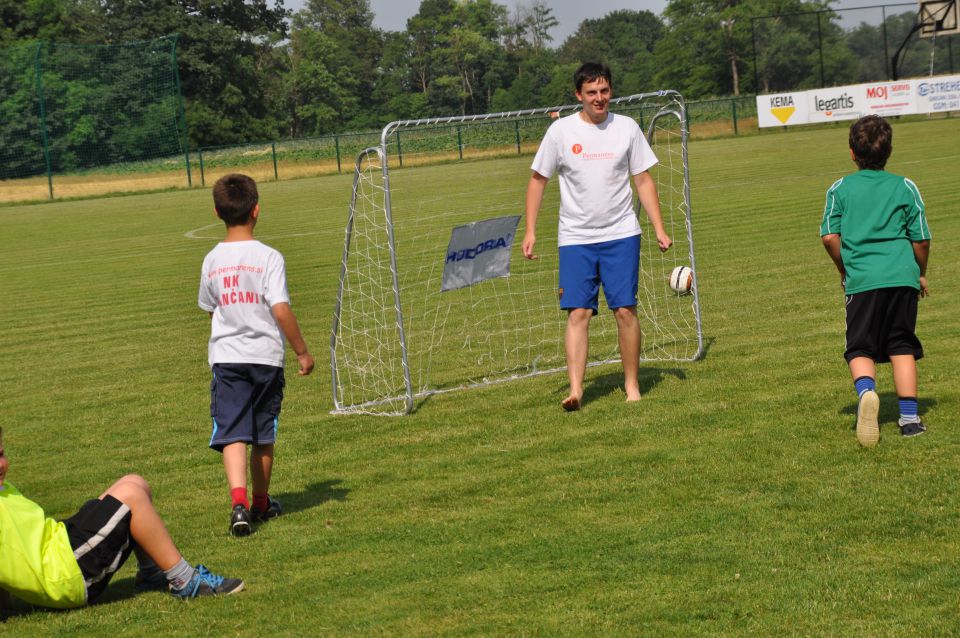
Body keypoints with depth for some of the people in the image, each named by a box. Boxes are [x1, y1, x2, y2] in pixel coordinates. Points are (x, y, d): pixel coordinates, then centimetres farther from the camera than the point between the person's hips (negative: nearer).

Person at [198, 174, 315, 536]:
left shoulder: (212, 260, 3)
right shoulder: (268, 257, -9)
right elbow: (281, 309, -15)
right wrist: (302, 352, -6)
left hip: (225, 356, 1)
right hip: (265, 356, -1)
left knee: (232, 434, -6)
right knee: (263, 437, 13)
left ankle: (239, 500, -27)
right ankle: (261, 504, 28)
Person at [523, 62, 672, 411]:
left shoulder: (626, 128, 2)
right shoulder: (561, 130, -1)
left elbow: (644, 180, 9)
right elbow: (537, 179, 7)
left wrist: (659, 229, 2)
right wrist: (530, 231, 1)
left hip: (621, 235, 1)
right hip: (575, 238, -1)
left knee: (625, 310, -3)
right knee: (578, 313, -9)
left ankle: (632, 386, 8)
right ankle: (575, 389, -12)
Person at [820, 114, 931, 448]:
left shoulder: (840, 189, 5)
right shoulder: (905, 187, 7)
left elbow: (829, 236, -1)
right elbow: (921, 238, 7)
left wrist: (844, 268, 16)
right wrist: (921, 273, 23)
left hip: (862, 280, -1)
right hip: (902, 277, 1)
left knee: (860, 349, 5)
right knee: (902, 346, 11)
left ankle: (866, 390, -26)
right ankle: (909, 416, 6)